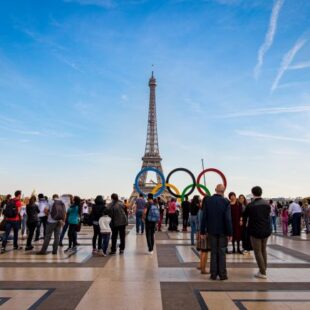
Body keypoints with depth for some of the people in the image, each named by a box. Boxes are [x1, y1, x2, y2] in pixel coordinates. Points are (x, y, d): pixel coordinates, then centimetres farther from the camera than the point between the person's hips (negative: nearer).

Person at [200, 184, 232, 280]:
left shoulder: (207, 200, -5)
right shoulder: (226, 202, -12)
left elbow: (204, 217, -4)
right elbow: (228, 219, -14)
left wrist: (202, 231, 2)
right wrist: (229, 233, -7)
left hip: (212, 230, 2)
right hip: (222, 231, -2)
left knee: (213, 252, 10)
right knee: (222, 253, 8)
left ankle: (213, 274, 13)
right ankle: (222, 274, 12)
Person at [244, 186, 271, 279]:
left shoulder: (251, 205, -17)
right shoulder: (267, 204, -5)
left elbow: (245, 215, -1)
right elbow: (268, 214, 7)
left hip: (256, 230, -5)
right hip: (266, 230, 5)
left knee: (258, 252, 6)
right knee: (263, 250, 22)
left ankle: (263, 272, 7)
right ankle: (264, 268, 28)